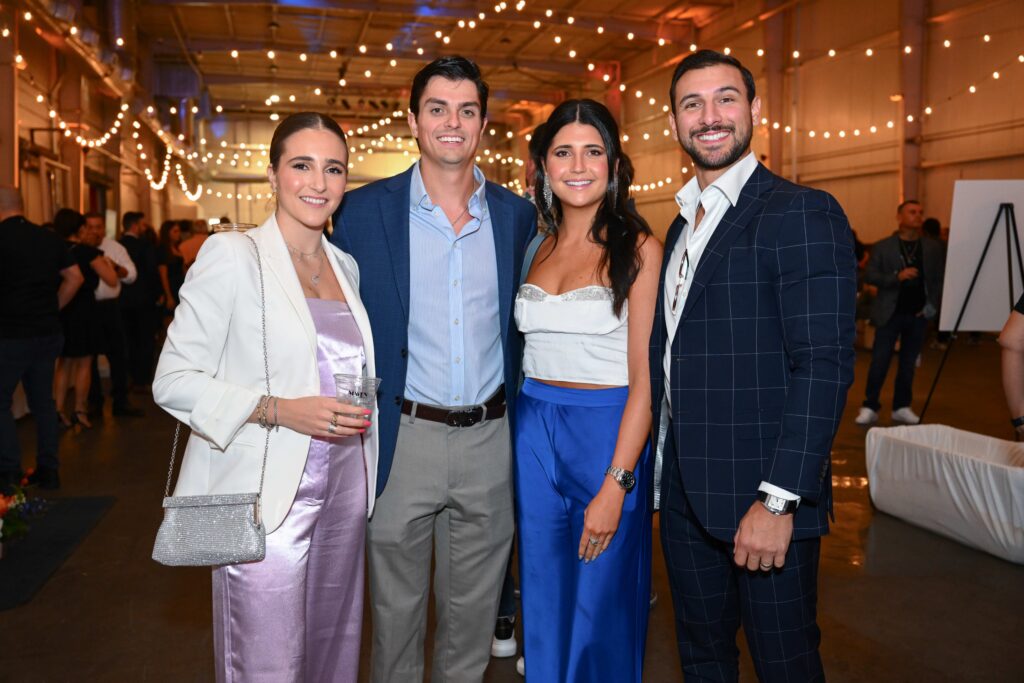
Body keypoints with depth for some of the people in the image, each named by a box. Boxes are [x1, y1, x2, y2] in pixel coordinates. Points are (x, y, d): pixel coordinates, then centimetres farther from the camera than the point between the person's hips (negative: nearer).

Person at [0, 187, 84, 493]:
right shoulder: (50, 238, 5)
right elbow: (75, 278, 7)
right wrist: (52, 308, 10)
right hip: (48, 332, 6)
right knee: (43, 400, 14)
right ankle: (49, 470, 19)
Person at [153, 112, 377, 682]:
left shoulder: (346, 266, 11)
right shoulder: (233, 255, -9)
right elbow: (173, 381, -12)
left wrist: (356, 410, 6)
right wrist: (279, 410, -21)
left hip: (344, 487, 6)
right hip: (266, 498, -6)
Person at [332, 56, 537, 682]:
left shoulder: (517, 214, 3)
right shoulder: (365, 211, -4)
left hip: (490, 440, 2)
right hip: (404, 436, -2)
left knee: (473, 610, 17)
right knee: (395, 611, 14)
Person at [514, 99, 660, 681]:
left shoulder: (638, 248, -8)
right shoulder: (538, 248, 8)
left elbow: (645, 377, -11)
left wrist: (615, 485, -16)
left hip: (607, 433, -4)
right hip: (533, 431, 5)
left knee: (601, 608, 9)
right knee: (545, 602, 15)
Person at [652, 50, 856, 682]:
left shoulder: (803, 214, -12)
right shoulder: (683, 226, 14)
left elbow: (825, 365, -19)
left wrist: (779, 500, -23)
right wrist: (661, 472, 11)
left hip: (762, 497, -7)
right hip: (685, 489, 7)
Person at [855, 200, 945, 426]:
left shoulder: (933, 248, 7)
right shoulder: (883, 246, 1)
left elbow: (941, 279, 6)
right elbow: (869, 275, -6)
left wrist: (932, 306, -4)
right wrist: (897, 277, -19)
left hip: (918, 314, 2)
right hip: (890, 313, -2)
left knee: (908, 363, 9)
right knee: (879, 361, -4)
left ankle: (902, 407, 18)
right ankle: (870, 407, 4)